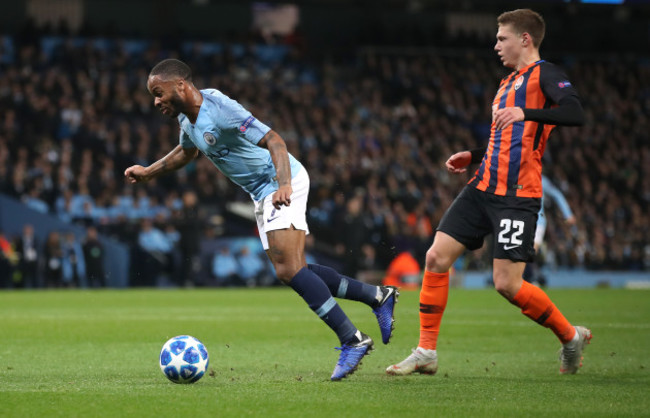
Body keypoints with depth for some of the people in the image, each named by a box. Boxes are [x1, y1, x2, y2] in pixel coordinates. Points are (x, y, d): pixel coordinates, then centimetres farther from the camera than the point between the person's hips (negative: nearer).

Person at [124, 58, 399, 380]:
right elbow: (187, 151, 29)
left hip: (283, 185, -10)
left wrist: (284, 185, -42)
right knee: (291, 272, 6)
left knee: (289, 270, -20)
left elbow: (273, 140, -28)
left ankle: (352, 340, -16)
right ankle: (378, 296, 17)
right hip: (262, 194, 10)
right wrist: (148, 172, 25)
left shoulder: (219, 109, -23)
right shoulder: (187, 117, 6)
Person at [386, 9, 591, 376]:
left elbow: (576, 114, -24)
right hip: (483, 188, 8)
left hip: (518, 195, -8)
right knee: (437, 257, -2)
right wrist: (473, 157, 20)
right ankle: (426, 353, 6)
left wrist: (526, 113, -34)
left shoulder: (544, 74, -5)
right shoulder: (508, 83, 22)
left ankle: (571, 337, 11)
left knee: (507, 284, -12)